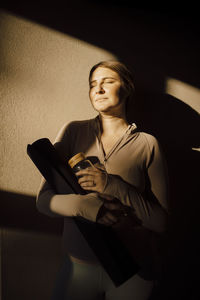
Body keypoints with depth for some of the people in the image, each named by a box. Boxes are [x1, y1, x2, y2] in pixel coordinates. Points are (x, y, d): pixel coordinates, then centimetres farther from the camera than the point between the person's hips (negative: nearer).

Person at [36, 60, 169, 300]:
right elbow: (43, 199, -5)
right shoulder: (73, 132, -5)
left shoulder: (147, 144, -9)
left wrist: (114, 187, -24)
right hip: (78, 265, 1)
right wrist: (84, 205, -24)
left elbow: (160, 222, -9)